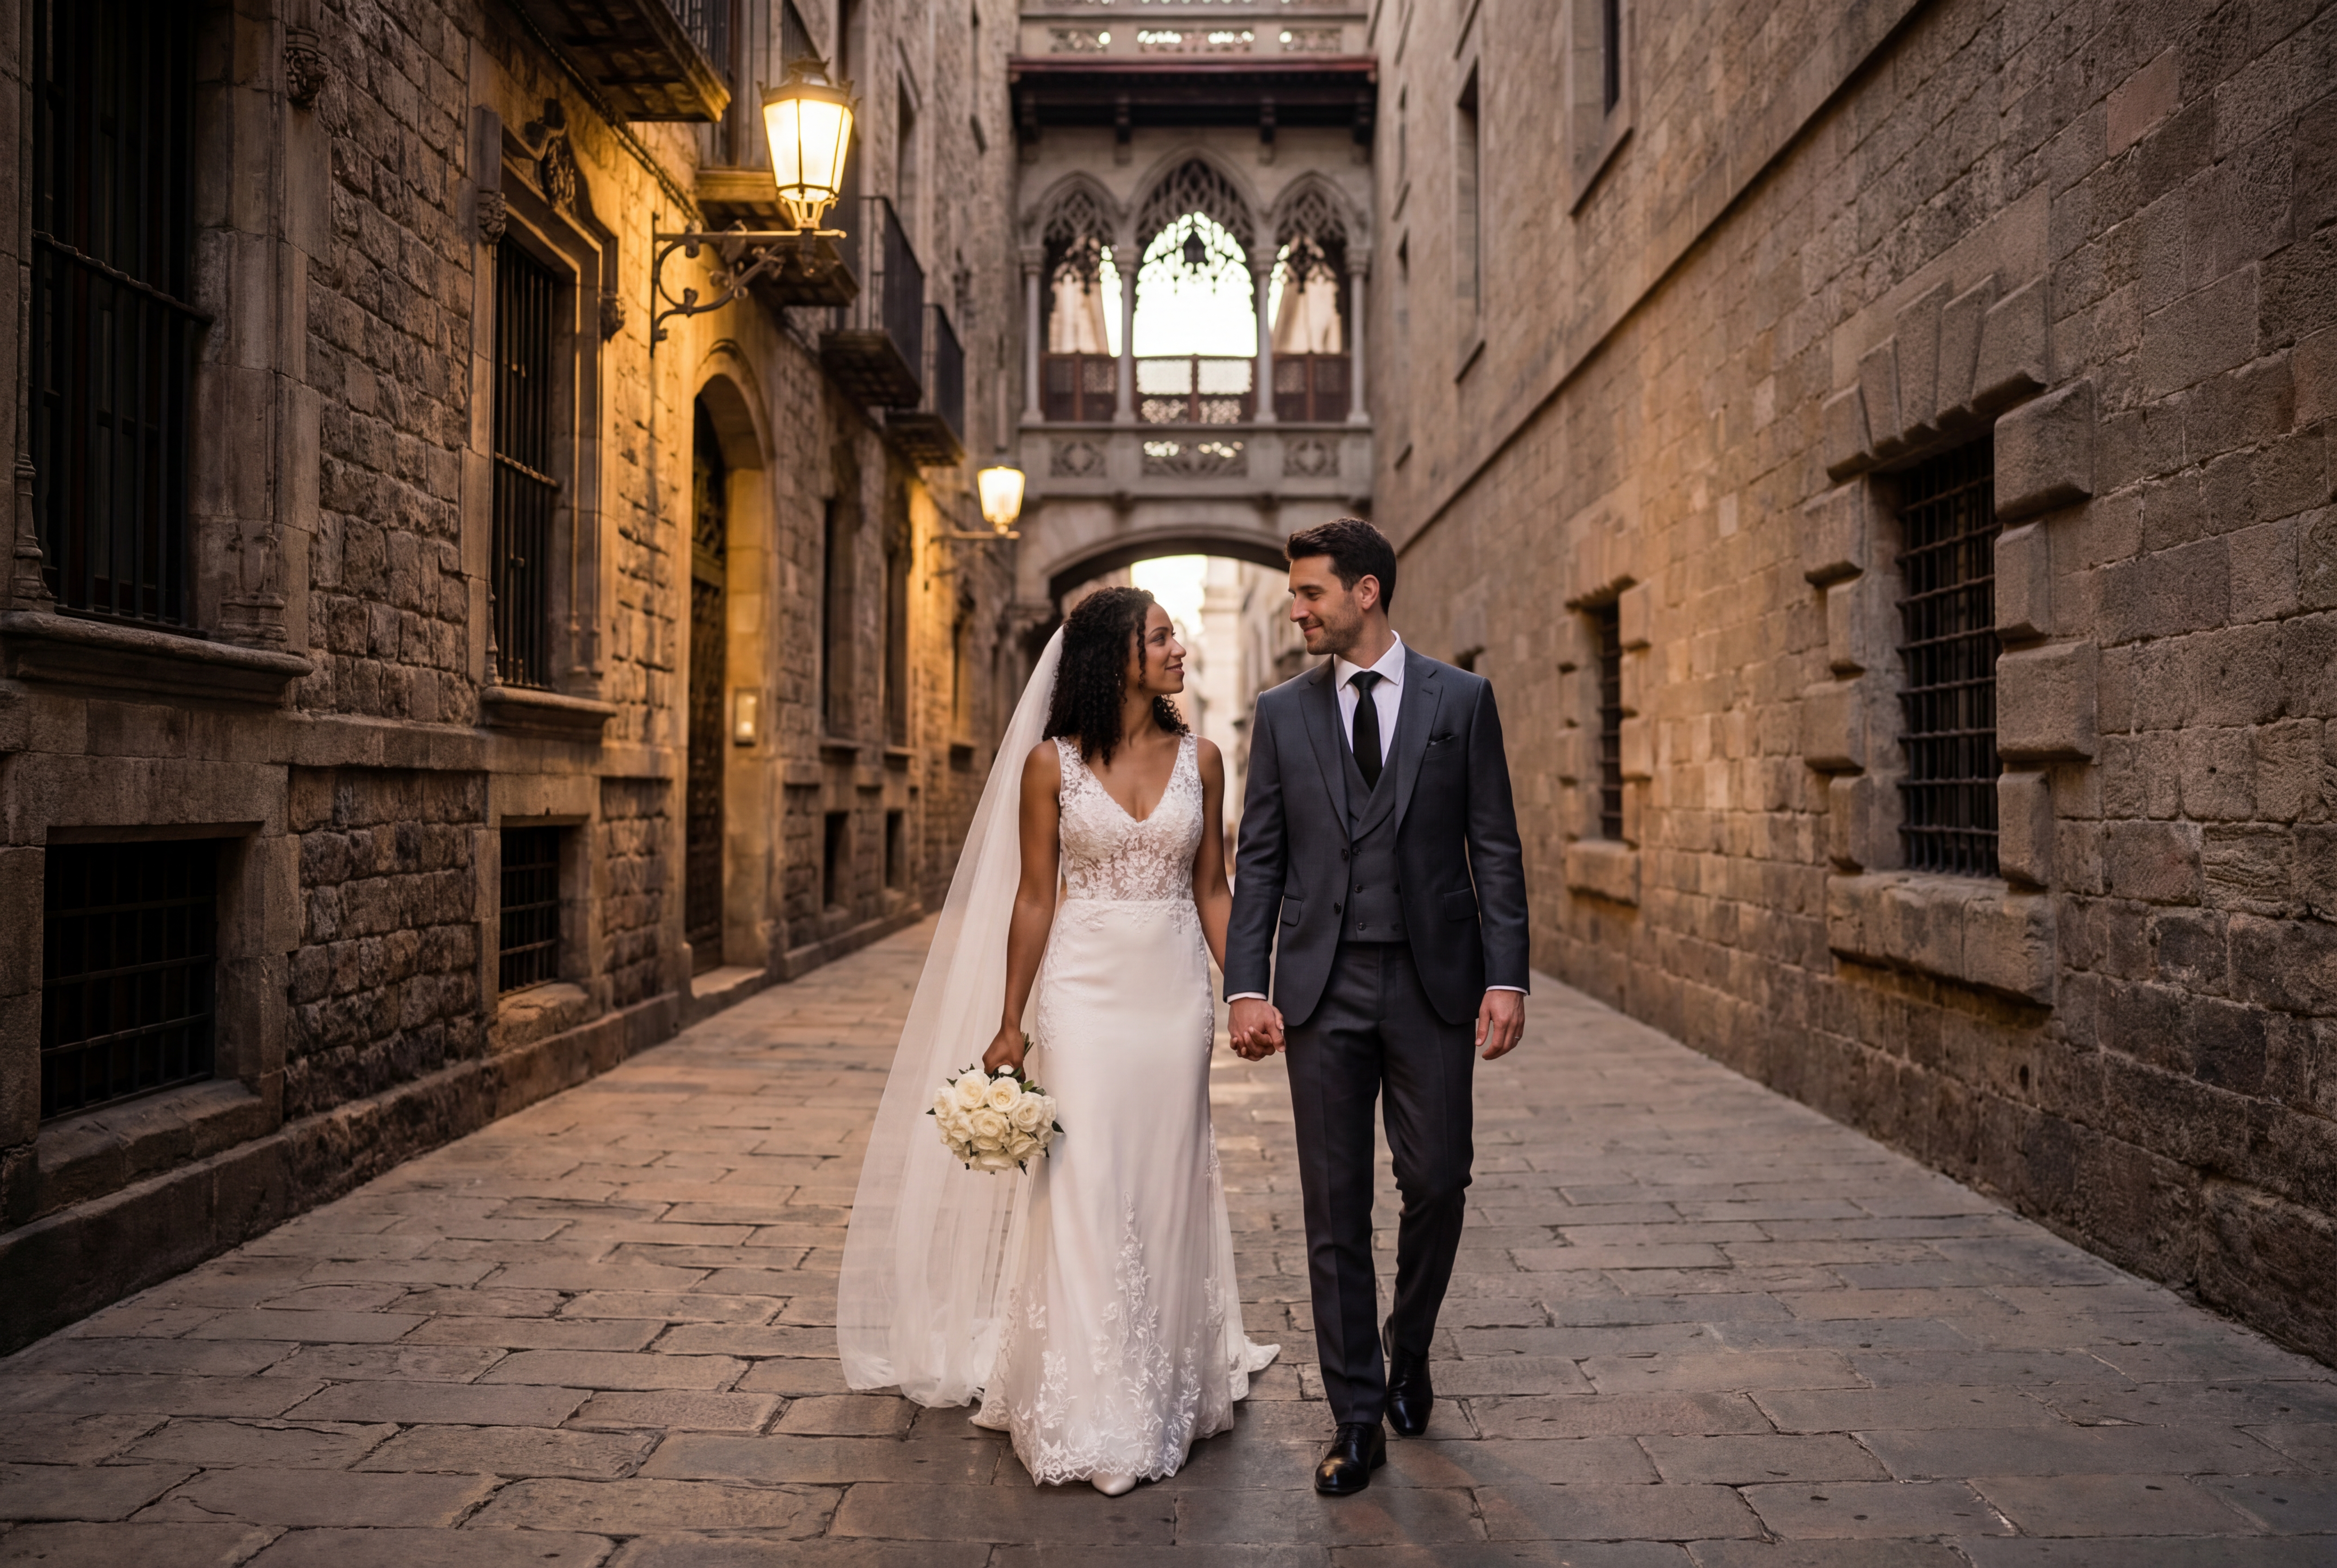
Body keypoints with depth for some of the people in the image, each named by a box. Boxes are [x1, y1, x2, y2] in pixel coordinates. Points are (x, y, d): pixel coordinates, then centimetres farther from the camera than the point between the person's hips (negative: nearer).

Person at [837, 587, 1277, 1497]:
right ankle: (1090, 1420, 10)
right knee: (1084, 1192, -2)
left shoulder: (1199, 760, 4)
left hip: (1175, 994, 3)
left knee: (1166, 1188, 9)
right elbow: (1034, 897, -1)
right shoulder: (1051, 763, -3)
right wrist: (1010, 1023, -2)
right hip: (1085, 991, -2)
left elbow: (1211, 888, 9)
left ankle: (1165, 1392, 26)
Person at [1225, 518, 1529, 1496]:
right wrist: (1247, 988, -4)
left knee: (1436, 1185, 4)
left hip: (1435, 982, -1)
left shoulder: (1462, 699, 3)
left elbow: (1495, 849, 1)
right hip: (1322, 986, 1)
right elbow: (1259, 863, 5)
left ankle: (1408, 1350, 34)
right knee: (1335, 1209, 4)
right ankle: (1358, 1420, 17)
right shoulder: (1281, 713, 7)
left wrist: (1506, 978, -7)